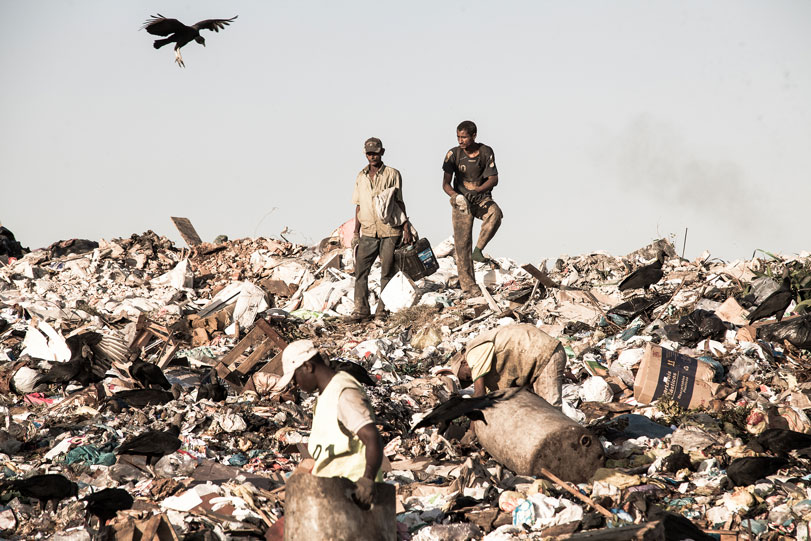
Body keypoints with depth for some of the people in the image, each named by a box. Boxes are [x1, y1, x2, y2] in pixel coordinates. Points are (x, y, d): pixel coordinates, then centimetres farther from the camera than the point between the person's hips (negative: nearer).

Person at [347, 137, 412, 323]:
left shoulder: (392, 174, 0)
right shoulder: (361, 176, 11)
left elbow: (399, 202, 2)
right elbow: (359, 205, 15)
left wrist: (406, 228, -4)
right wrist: (356, 232, 12)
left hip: (390, 231, -3)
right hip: (368, 231, 3)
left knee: (387, 273, 1)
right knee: (360, 271, -3)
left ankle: (383, 310, 9)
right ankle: (361, 310, 1)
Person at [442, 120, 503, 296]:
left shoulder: (486, 152, -6)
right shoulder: (453, 154, -7)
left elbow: (493, 179, -10)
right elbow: (445, 184, -11)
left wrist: (477, 191, -28)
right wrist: (457, 196, -32)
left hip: (482, 198, 0)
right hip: (461, 201, 0)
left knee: (495, 214, -34)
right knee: (462, 244, -6)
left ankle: (479, 249, -18)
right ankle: (468, 286, 0)